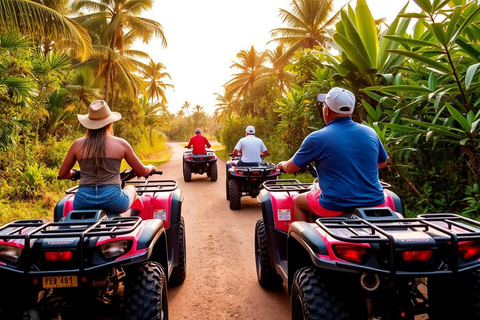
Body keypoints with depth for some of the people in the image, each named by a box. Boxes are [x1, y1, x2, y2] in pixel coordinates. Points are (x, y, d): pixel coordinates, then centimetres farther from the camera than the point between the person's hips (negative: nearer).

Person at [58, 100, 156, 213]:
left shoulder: (77, 144, 5)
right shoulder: (121, 144, 1)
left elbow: (62, 174, 16)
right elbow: (142, 171, 9)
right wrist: (151, 167, 32)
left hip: (83, 203, 2)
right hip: (112, 200, -2)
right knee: (131, 188, 31)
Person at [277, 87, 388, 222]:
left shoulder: (316, 138, -10)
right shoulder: (370, 133, 1)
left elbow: (290, 168, 2)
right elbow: (382, 163, 18)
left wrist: (282, 164, 25)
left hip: (336, 207, -4)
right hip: (375, 204, 4)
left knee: (298, 201, 22)